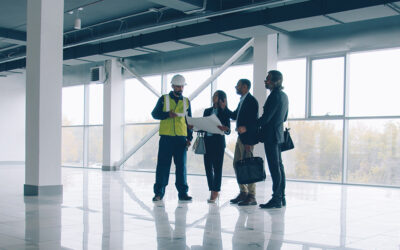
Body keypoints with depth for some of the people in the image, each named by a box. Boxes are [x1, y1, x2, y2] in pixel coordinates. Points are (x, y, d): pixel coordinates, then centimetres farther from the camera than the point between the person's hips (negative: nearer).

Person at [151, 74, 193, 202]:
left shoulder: (186, 101, 14)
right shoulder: (163, 99, 7)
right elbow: (154, 113, 2)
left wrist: (189, 137, 6)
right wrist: (167, 114, -15)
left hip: (181, 138, 2)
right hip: (166, 137, -2)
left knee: (181, 165, 3)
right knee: (162, 165, -1)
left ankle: (183, 192, 7)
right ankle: (159, 192, 4)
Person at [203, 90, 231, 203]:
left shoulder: (225, 112, 1)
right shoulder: (207, 111, 15)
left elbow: (228, 131, -3)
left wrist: (224, 129, -25)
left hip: (218, 142, -5)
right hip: (207, 141, 5)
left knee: (217, 167, -3)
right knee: (208, 167, 4)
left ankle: (215, 192, 2)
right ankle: (213, 191, 14)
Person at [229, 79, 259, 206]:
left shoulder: (251, 100, -11)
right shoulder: (242, 100, 19)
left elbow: (254, 120, -18)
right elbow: (235, 116, 22)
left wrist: (246, 128, -33)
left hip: (247, 137, -10)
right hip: (241, 137, 10)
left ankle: (251, 196, -2)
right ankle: (243, 193, 20)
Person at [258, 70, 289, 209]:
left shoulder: (275, 95, -16)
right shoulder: (283, 95, 14)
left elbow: (266, 117, -19)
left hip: (271, 135, -10)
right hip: (278, 134, 10)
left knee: (274, 167, -8)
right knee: (279, 166, 12)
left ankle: (276, 199, -5)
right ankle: (281, 197, 17)